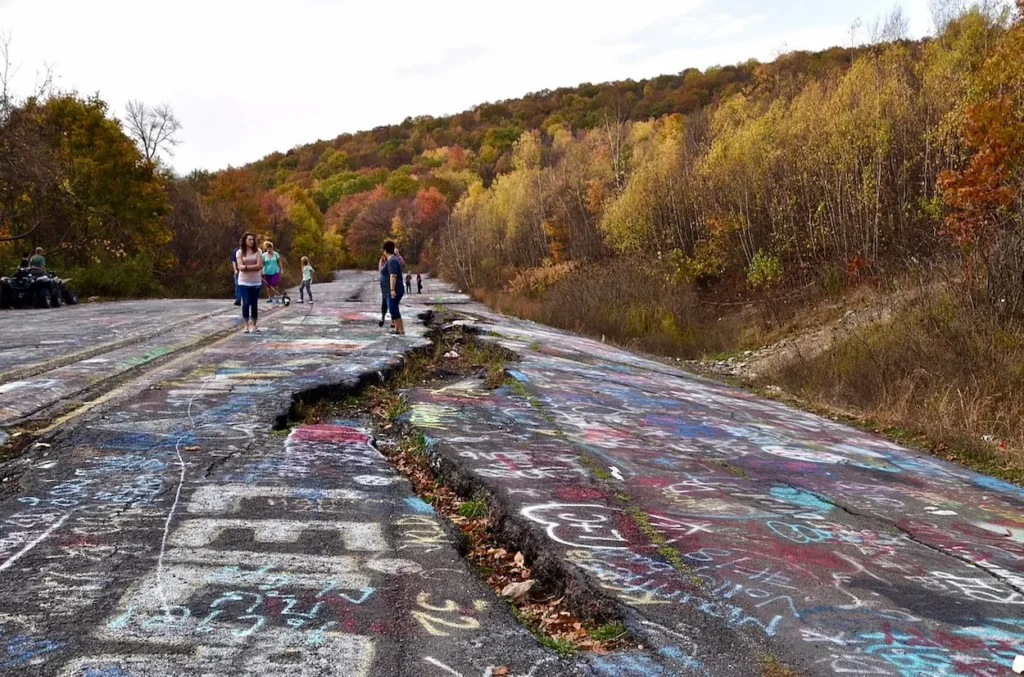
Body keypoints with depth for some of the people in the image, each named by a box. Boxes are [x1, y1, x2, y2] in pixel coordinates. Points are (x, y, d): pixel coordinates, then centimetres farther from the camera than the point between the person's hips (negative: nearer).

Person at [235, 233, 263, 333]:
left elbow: (259, 266, -10)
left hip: (256, 281, 1)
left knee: (254, 304, 6)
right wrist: (253, 267, -20)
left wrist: (246, 267, -14)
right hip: (244, 282, -1)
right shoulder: (240, 252, -1)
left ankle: (254, 325, 15)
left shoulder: (258, 251, 1)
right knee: (246, 303, -6)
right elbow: (240, 267, -11)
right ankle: (246, 326, 0)